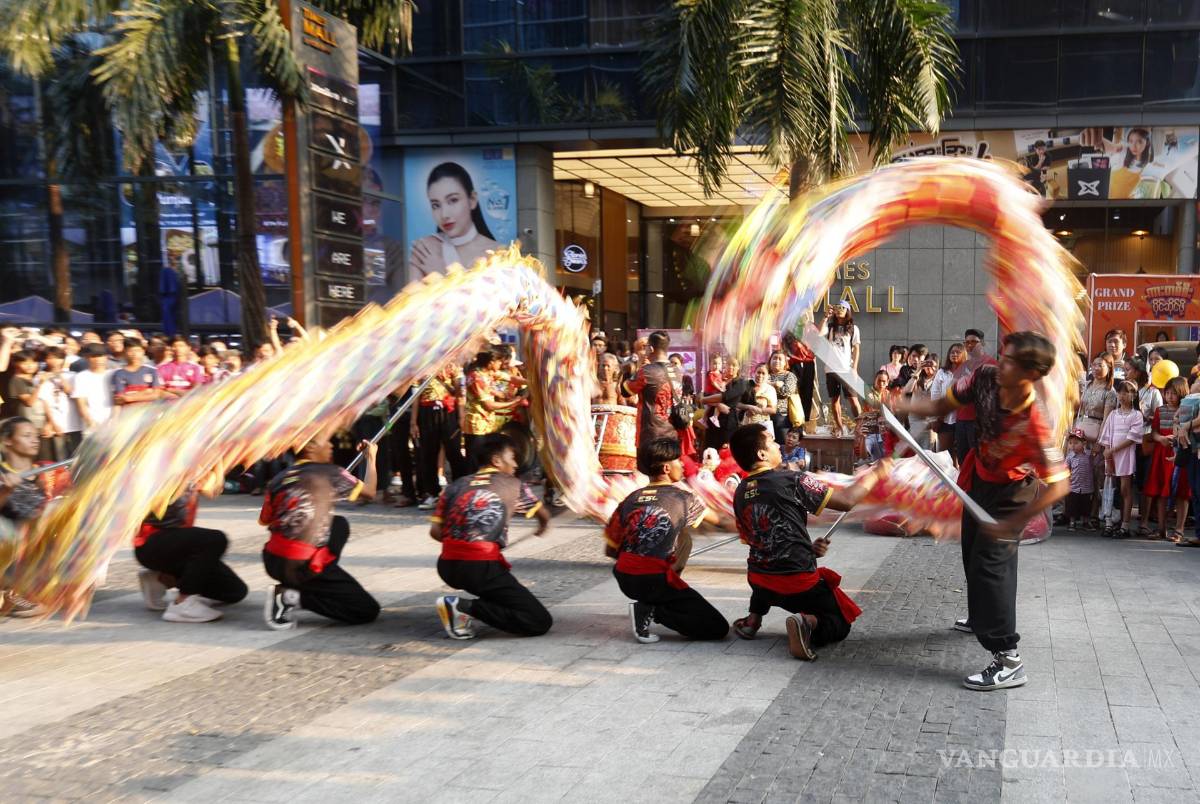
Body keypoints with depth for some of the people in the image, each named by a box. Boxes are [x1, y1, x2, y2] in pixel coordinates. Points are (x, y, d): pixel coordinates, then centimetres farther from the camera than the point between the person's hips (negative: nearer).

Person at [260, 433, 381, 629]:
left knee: (340, 524, 26)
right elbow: (370, 492, 10)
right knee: (368, 611, 1)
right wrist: (371, 456, 25)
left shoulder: (278, 479, 8)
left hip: (273, 560, 7)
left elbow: (266, 521, 15)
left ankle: (293, 585, 18)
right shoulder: (330, 474, -4)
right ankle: (294, 596, -7)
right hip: (304, 567, -7)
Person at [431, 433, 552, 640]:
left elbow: (435, 532, 7)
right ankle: (465, 607, -11)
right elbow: (544, 516, 30)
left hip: (447, 567, 7)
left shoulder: (456, 485, 16)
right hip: (481, 568, -6)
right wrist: (542, 527, 54)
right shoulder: (513, 485, 12)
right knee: (541, 622, -4)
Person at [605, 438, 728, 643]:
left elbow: (611, 549, 10)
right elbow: (716, 519, 19)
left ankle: (648, 603, 21)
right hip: (656, 581, -7)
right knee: (719, 628, -1)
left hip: (624, 579, 7)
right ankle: (651, 610, -11)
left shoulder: (630, 499, 9)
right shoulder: (683, 498, -1)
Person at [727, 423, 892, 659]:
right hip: (797, 583, -6)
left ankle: (753, 618, 18)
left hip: (758, 579, 6)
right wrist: (875, 474, 4)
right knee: (840, 623, 14)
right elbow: (846, 501, -10)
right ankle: (808, 622, -17)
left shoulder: (740, 494, 2)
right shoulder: (792, 481, -16)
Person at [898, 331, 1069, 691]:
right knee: (972, 551, 25)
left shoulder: (1034, 422, -39)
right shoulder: (986, 378, -24)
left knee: (989, 563, -15)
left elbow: (1058, 485, -35)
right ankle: (981, 616, 52)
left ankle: (1008, 661, -9)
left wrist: (1013, 524, -37)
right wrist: (899, 406, -26)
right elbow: (942, 405, -10)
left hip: (1010, 492, -7)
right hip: (980, 478, 7)